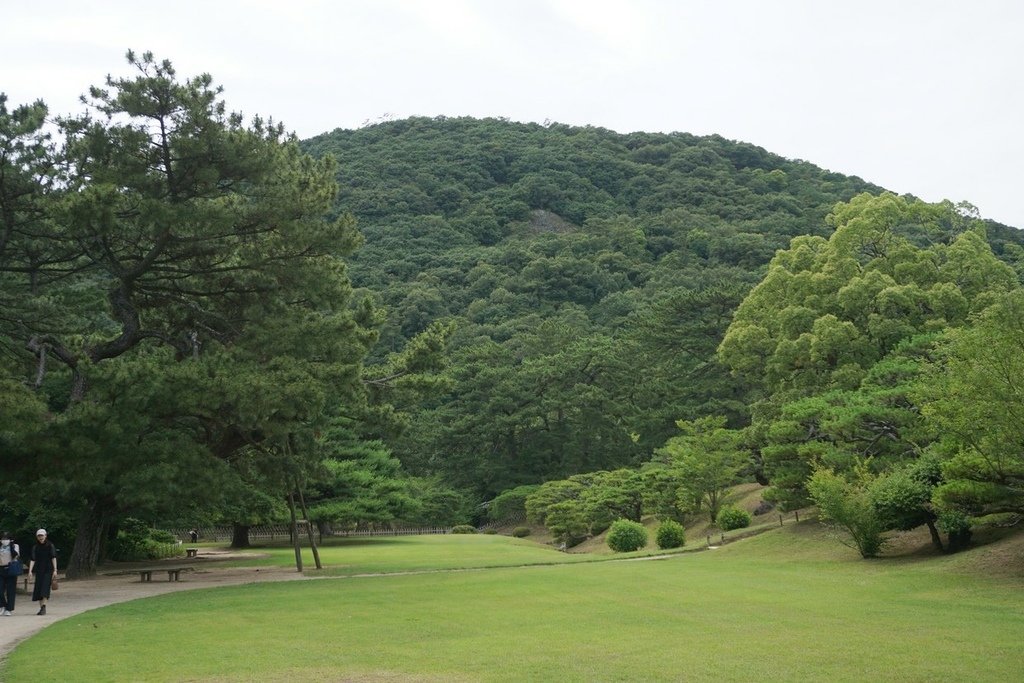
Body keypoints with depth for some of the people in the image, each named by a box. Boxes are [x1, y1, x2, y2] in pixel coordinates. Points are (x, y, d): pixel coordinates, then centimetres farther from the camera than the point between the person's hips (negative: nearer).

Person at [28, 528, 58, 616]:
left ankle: (44, 608, -18)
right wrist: (30, 571, -11)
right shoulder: (35, 547, 6)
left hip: (48, 570, -3)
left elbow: (54, 558, -2)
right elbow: (33, 560, 0)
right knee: (38, 588, 2)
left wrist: (55, 570, -8)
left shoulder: (50, 546, 0)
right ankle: (41, 608, 12)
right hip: (38, 570, 3)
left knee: (45, 588, -14)